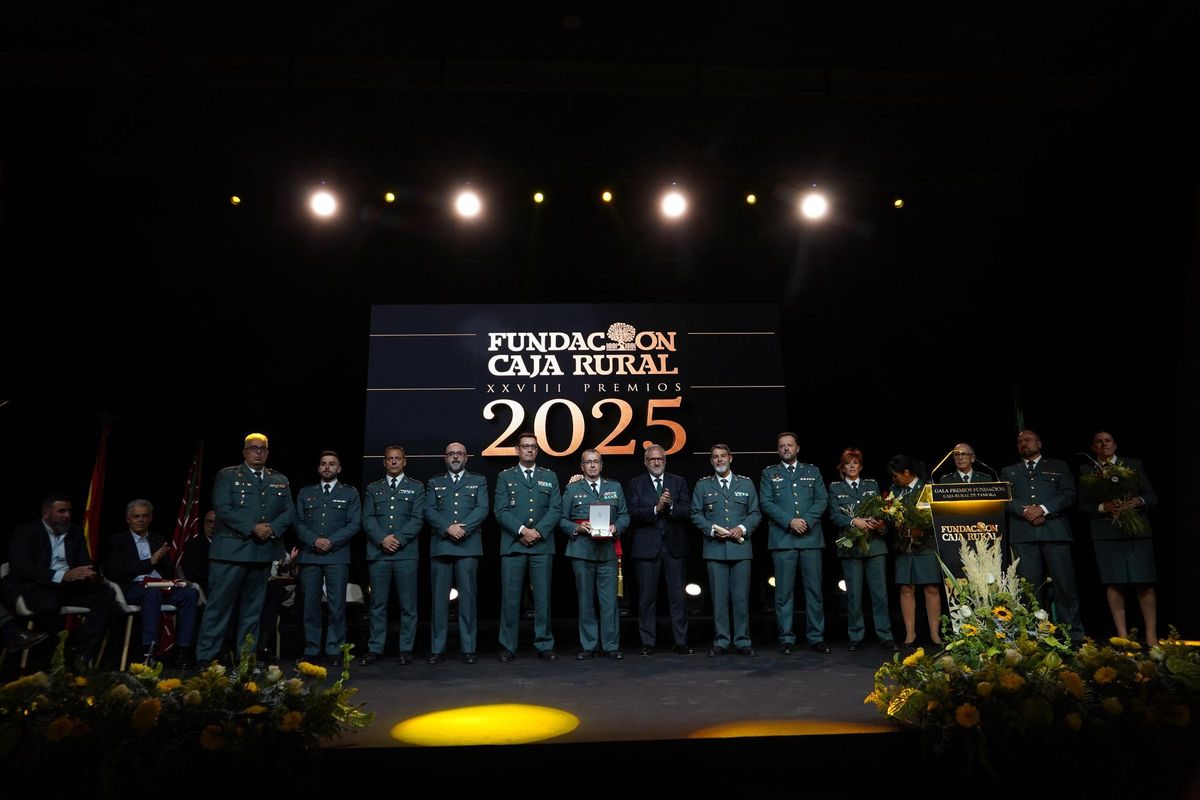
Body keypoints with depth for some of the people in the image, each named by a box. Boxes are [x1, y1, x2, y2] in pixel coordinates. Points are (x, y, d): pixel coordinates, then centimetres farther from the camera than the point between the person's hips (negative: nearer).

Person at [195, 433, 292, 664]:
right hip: (231, 551, -4)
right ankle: (206, 657, 7)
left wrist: (273, 529, -11)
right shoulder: (227, 476, 2)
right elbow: (223, 509, -9)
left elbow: (288, 512, 8)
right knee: (219, 605, -2)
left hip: (264, 552, 4)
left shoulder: (280, 480, 14)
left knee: (252, 608, 11)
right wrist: (253, 528, -17)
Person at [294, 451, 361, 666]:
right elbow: (298, 522, 9)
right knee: (310, 605, 3)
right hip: (309, 555, 2)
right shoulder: (305, 493, 17)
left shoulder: (350, 493, 10)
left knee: (337, 606, -4)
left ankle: (334, 651, 2)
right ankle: (311, 649, 12)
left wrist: (331, 541, -10)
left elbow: (354, 524, 2)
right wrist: (314, 540, -8)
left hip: (337, 556, -2)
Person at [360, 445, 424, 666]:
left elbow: (417, 519, 1)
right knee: (378, 603, 5)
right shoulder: (373, 489, 17)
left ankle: (406, 649, 7)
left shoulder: (416, 488, 10)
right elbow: (367, 519, 6)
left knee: (408, 604, 0)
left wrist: (399, 539, -12)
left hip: (406, 553, -2)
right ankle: (375, 649, 12)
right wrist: (382, 539, -10)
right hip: (378, 553, 2)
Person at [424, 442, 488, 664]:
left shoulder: (478, 482, 15)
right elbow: (429, 511, 3)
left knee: (467, 597, -1)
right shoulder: (434, 483, 17)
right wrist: (448, 528, -12)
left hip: (468, 546, -1)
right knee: (439, 598, 2)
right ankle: (438, 649, 9)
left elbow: (482, 509, 1)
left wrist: (463, 528, -13)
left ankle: (468, 649, 5)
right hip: (440, 546, 1)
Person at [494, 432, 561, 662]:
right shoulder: (505, 477, 9)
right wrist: (521, 530, -13)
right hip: (512, 545, -1)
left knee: (543, 596, 4)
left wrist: (538, 531, -9)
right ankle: (508, 647, 9)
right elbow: (501, 511, -1)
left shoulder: (549, 477, 13)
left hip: (542, 546, 1)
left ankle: (544, 645, 12)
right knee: (510, 597, 0)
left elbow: (555, 509, 4)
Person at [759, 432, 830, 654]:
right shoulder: (769, 474, 10)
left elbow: (822, 500, 6)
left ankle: (816, 638, 11)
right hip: (782, 539, -1)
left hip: (811, 537, 2)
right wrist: (790, 521, -12)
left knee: (814, 589, 3)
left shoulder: (812, 472, 15)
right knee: (784, 591, 0)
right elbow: (766, 503, 0)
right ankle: (786, 639, 7)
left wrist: (807, 520, -10)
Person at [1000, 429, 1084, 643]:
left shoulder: (1058, 467, 17)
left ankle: (1074, 634, 2)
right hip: (1023, 535, 1)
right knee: (1030, 586, -1)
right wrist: (1025, 510, -9)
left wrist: (1043, 509, -11)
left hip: (1055, 531, -1)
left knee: (1064, 584, -5)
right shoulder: (1008, 472, 21)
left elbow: (1069, 495, 4)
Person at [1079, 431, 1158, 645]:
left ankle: (1151, 636, 4)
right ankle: (1122, 635, 3)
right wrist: (1103, 507, -13)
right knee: (1113, 584, -1)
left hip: (1137, 531, 0)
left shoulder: (1134, 465, 9)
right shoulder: (1086, 471, 8)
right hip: (1106, 534, 0)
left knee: (1144, 583, -3)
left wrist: (1138, 501, -14)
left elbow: (1152, 496, 7)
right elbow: (1083, 505, 5)